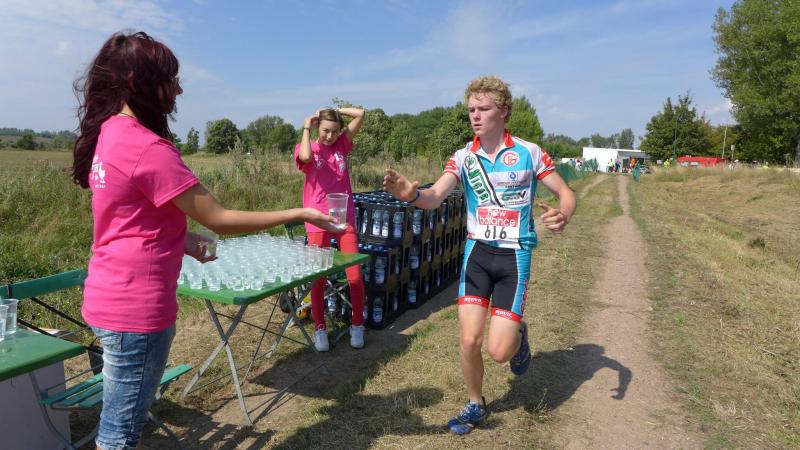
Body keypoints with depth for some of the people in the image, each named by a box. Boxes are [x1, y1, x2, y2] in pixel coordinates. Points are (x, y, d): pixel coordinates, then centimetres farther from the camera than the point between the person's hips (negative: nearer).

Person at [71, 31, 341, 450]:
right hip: (136, 308, -9)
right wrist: (299, 214, -14)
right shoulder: (148, 148, -23)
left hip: (112, 297, 9)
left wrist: (180, 237, 7)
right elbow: (220, 220, -21)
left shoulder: (108, 134, 7)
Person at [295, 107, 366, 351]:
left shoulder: (342, 144, 10)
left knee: (355, 277, 0)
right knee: (318, 278, 3)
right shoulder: (308, 148, 2)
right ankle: (319, 328, 20)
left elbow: (360, 114, 6)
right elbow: (306, 157, -24)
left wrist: (334, 110, 5)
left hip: (345, 219, 2)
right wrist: (306, 129, -10)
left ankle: (357, 325, 20)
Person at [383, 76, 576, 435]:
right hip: (477, 252, 2)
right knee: (469, 339, -1)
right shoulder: (464, 157, -2)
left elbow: (566, 193, 0)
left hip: (515, 255, -2)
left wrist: (562, 215, -24)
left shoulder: (529, 152, -6)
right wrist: (411, 193, -40)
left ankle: (519, 336, 31)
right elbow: (435, 197, -16)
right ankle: (475, 405, 27)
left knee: (498, 350, -7)